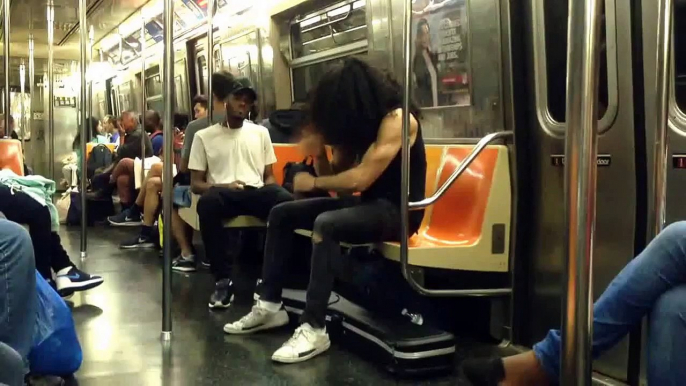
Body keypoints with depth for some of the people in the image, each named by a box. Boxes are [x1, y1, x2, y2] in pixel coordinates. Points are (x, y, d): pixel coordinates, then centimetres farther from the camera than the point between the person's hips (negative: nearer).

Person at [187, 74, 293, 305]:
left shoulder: (260, 133, 20)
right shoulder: (204, 136, 12)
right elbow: (195, 184, 7)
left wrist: (267, 190, -6)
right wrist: (223, 186, -13)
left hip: (256, 192, 2)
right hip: (223, 193, -1)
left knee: (286, 201, -34)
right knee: (208, 202, -40)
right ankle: (223, 279, -29)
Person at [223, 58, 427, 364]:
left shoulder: (397, 118, -18)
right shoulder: (358, 122, 8)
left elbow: (360, 179, -24)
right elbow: (336, 177, 7)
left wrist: (313, 182, -10)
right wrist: (319, 152, -11)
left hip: (396, 210, -9)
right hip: (368, 203, 9)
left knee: (326, 224, -35)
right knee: (281, 214, 3)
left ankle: (314, 329, -30)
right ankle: (269, 306, 3)